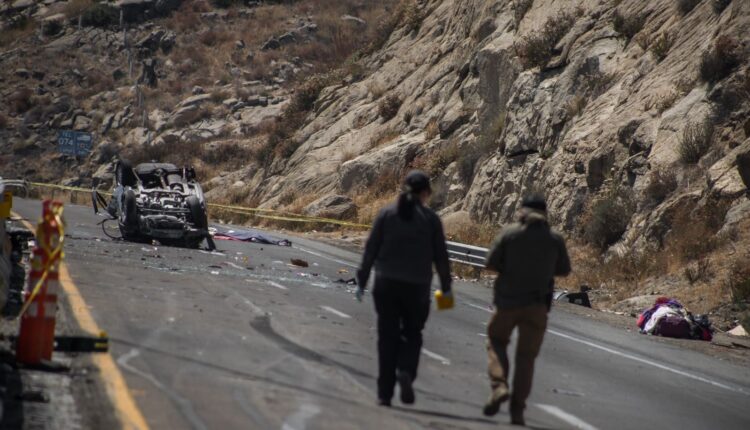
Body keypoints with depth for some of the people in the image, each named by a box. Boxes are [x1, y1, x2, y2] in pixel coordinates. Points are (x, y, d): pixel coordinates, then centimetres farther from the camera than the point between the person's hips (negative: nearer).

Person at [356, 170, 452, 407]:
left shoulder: (387, 214, 0)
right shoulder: (430, 218, -2)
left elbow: (370, 249, 0)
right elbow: (440, 256, 1)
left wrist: (362, 281, 6)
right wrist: (446, 287, 11)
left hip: (386, 284, 1)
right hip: (417, 287, -1)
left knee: (387, 337, 6)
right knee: (412, 334, 14)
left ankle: (385, 393, 3)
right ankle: (406, 371, -14)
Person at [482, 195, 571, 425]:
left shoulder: (510, 233, -4)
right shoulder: (555, 239, 0)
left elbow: (491, 262, -6)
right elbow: (564, 269, 10)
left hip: (508, 299, -1)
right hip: (537, 304, 1)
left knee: (496, 341, 20)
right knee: (526, 357, 8)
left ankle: (499, 386, -4)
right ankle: (517, 410, 2)